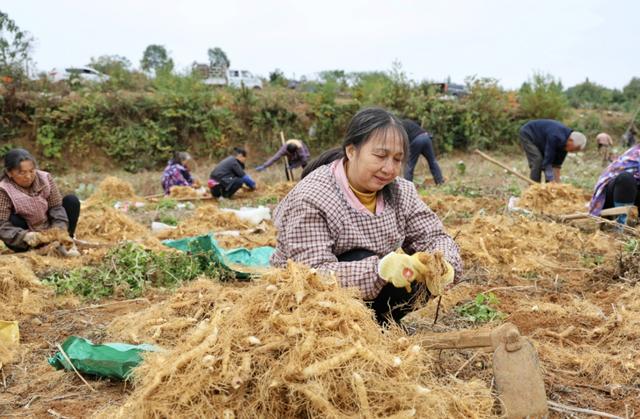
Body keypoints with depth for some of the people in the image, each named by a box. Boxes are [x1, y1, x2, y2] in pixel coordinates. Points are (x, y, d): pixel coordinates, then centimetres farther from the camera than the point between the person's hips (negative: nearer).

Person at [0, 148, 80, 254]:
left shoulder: (44, 178, -11)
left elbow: (56, 207, -11)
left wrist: (59, 229, -29)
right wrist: (25, 236, -44)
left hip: (50, 233, 3)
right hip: (24, 241, -3)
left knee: (71, 200, -12)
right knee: (13, 220, -33)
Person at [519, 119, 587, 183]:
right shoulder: (555, 138, -38)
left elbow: (557, 162, -5)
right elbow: (547, 161, -37)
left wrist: (557, 181, -7)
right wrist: (552, 181, -37)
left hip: (539, 139, 8)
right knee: (537, 162, -21)